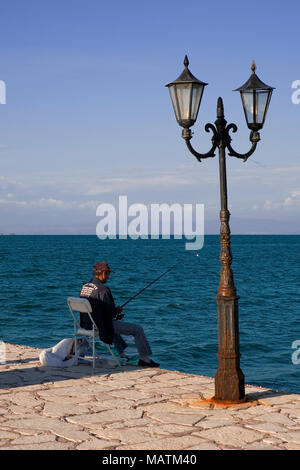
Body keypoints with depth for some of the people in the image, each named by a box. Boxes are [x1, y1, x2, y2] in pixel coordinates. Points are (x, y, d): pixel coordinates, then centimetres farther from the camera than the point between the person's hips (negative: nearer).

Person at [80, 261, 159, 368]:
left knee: (115, 323, 40)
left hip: (88, 324, 9)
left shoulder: (85, 286, 5)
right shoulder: (102, 289, -22)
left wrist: (114, 310, 14)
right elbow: (110, 312, -21)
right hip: (101, 325, -9)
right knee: (138, 330, 0)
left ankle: (122, 355, 43)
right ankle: (144, 359, 9)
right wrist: (117, 310, 2)